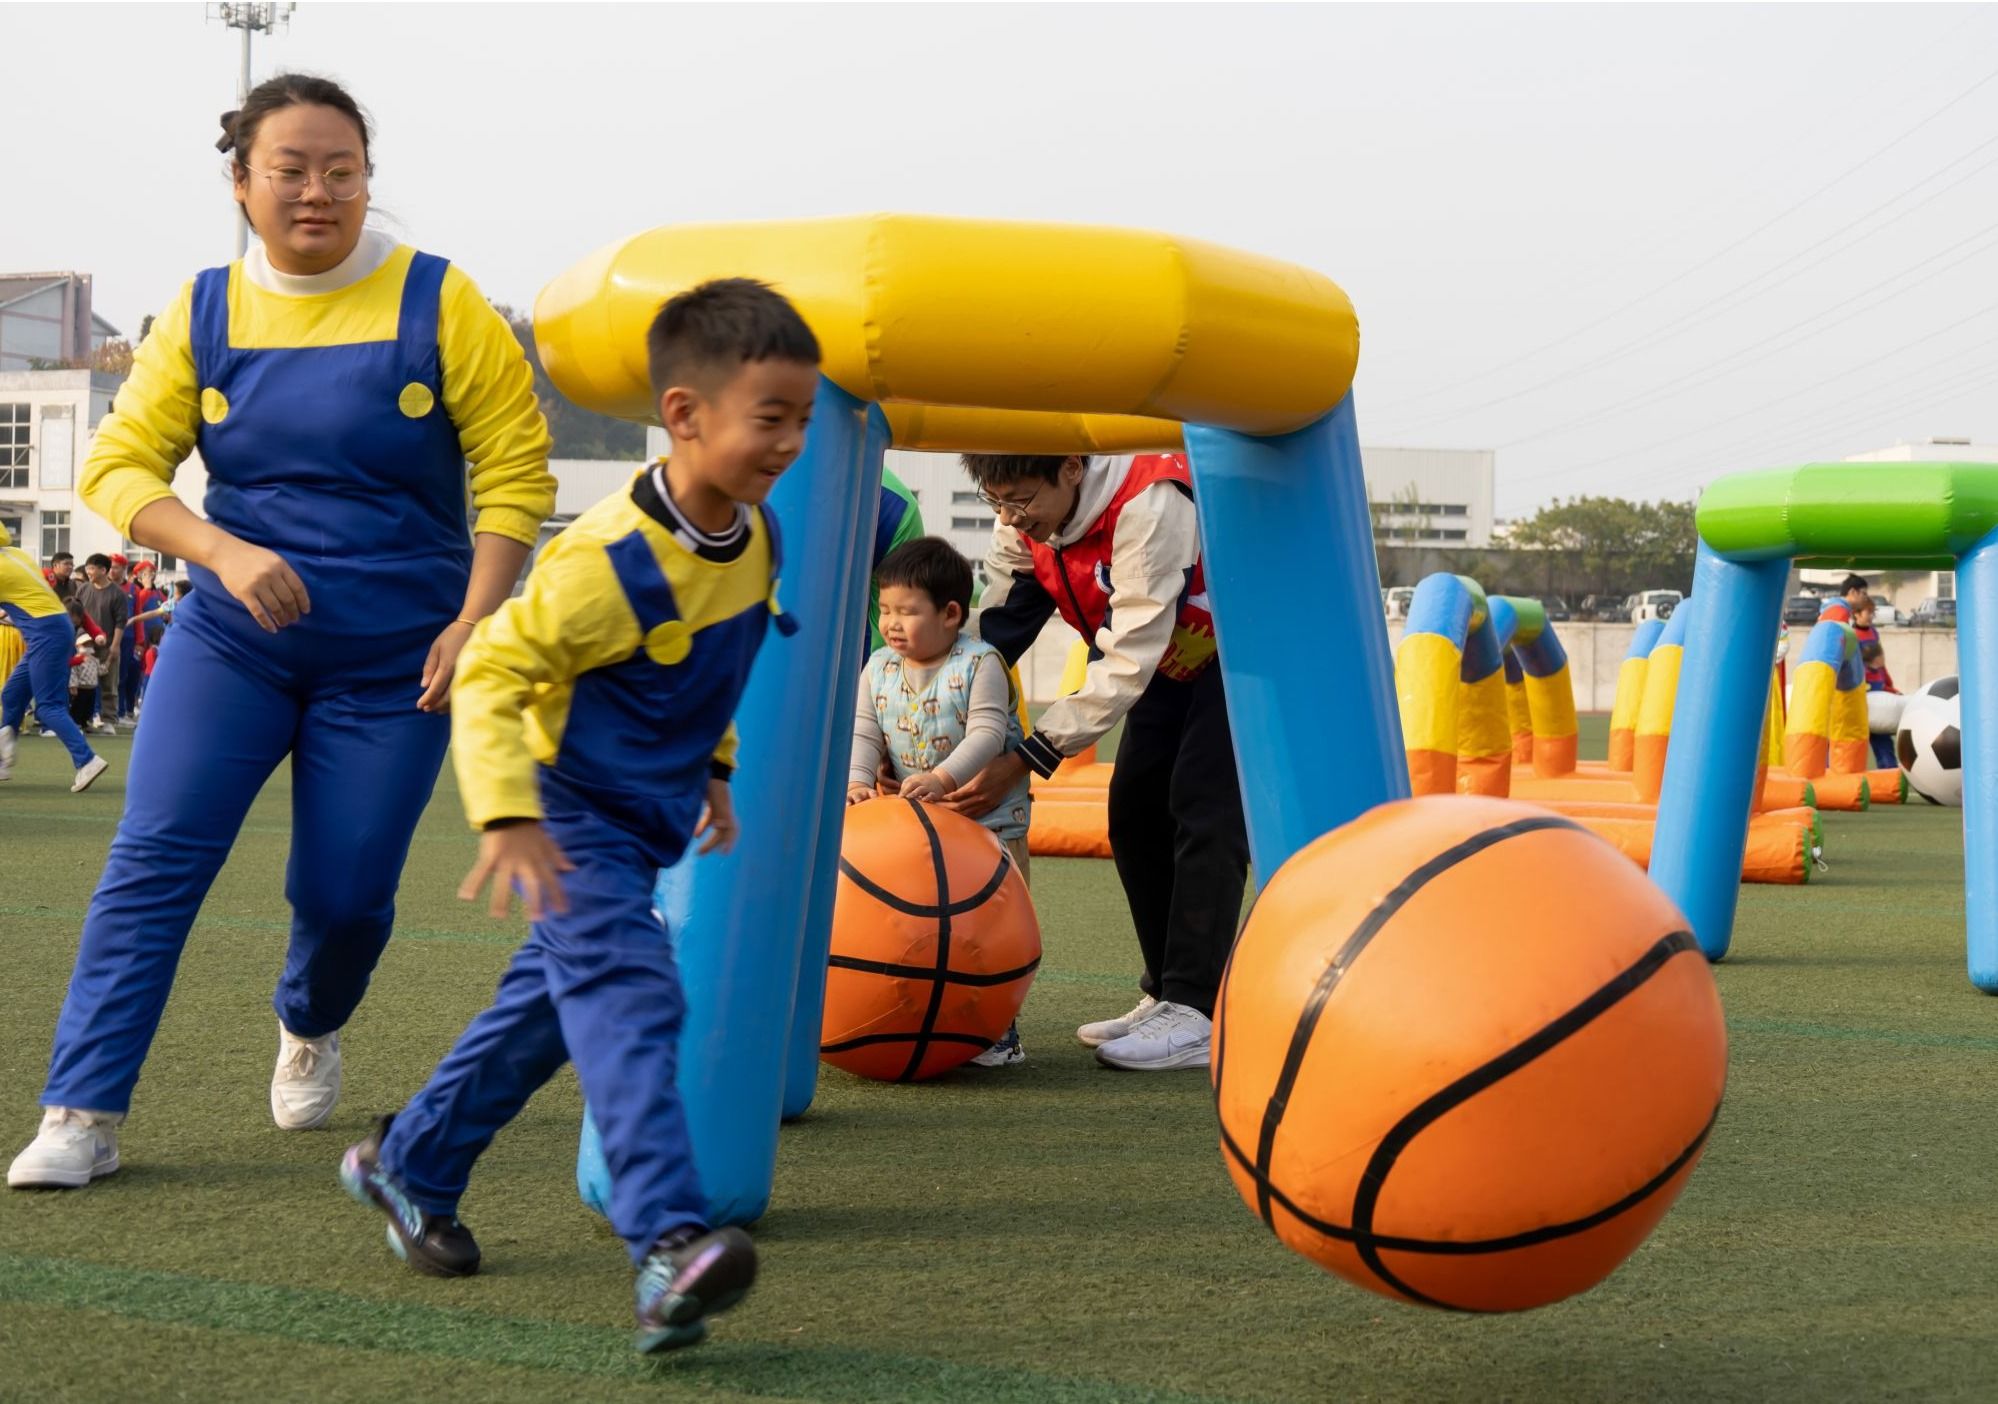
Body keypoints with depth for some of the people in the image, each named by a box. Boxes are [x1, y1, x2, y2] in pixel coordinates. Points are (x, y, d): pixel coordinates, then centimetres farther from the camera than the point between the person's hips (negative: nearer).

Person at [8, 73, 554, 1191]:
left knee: (346, 891, 3)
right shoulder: (203, 313, 0)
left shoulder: (437, 303, -7)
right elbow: (117, 467, -2)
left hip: (396, 661, -1)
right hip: (233, 639, 1)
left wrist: (473, 622, -14)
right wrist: (227, 553, -19)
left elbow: (517, 471, -5)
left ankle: (312, 1030, 38)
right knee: (154, 857, -10)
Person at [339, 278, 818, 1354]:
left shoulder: (756, 536, -1)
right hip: (573, 820, -9)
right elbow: (490, 674, -26)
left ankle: (407, 1165, 37)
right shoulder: (610, 561, -27)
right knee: (630, 1001, -23)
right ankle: (668, 1246, -30)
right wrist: (507, 818, -35)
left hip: (648, 821, 9)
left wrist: (713, 767, 24)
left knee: (552, 1003, 19)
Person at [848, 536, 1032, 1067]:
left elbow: (987, 733, -21)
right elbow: (864, 733, -2)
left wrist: (941, 778, -33)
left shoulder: (980, 664, -13)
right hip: (914, 822, 5)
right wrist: (858, 780, -20)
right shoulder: (879, 668, 2)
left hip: (990, 813, -5)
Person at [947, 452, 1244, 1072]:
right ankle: (1167, 995, 10)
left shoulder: (1147, 508, -37)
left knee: (1205, 811, -18)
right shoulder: (1021, 526, -13)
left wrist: (1027, 758, -38)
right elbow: (986, 634, -10)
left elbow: (1128, 661, -37)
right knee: (1135, 811, 2)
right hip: (1170, 662, 8)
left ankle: (1195, 1016, -19)